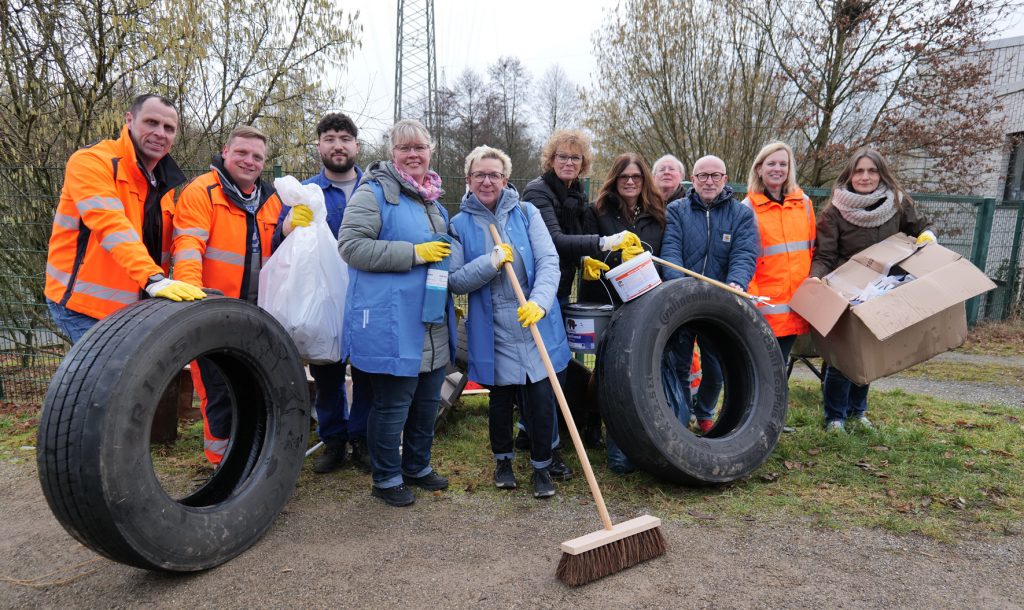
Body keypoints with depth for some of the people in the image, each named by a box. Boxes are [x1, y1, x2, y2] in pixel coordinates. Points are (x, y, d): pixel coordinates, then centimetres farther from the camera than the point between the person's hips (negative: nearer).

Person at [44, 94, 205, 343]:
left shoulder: (165, 185, 14)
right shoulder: (91, 161, -10)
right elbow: (111, 225, -26)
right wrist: (153, 279, -38)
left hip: (131, 308, 7)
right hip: (83, 304, -7)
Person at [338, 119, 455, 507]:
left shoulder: (433, 199, 17)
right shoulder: (374, 192, -9)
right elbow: (351, 246, -20)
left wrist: (444, 255, 13)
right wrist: (414, 254, -21)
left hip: (433, 325, 8)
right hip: (391, 325, -8)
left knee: (428, 400, 17)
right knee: (392, 403, 2)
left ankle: (417, 466, 35)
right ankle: (386, 478, 20)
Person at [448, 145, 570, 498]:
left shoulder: (526, 213, 2)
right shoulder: (459, 225, 2)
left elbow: (549, 261, -9)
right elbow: (455, 281, -5)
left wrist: (539, 301, -25)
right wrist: (491, 262, -20)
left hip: (536, 324, 0)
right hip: (494, 331, 0)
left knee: (541, 397, 0)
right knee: (500, 399, 13)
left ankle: (541, 466, 21)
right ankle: (503, 459, 37)